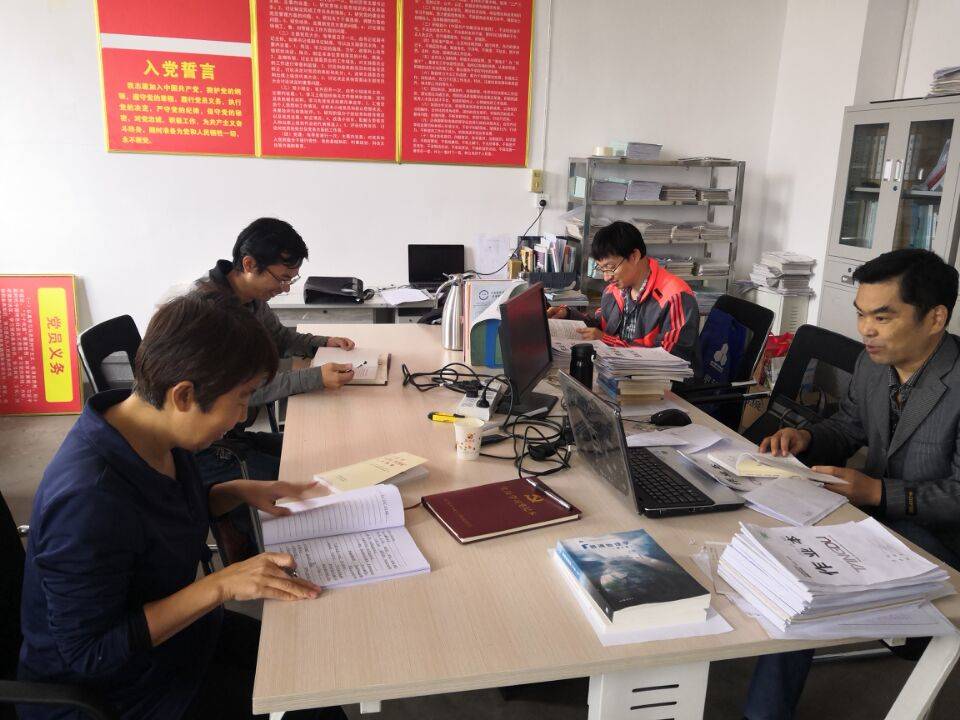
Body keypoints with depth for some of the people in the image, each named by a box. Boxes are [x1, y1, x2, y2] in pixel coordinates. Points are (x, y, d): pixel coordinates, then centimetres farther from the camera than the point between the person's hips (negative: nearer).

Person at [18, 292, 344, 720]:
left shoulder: (158, 436, -9)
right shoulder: (87, 499, -35)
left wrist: (240, 491, -5)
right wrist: (220, 585, -32)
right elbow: (88, 653, -28)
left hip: (176, 633, 8)